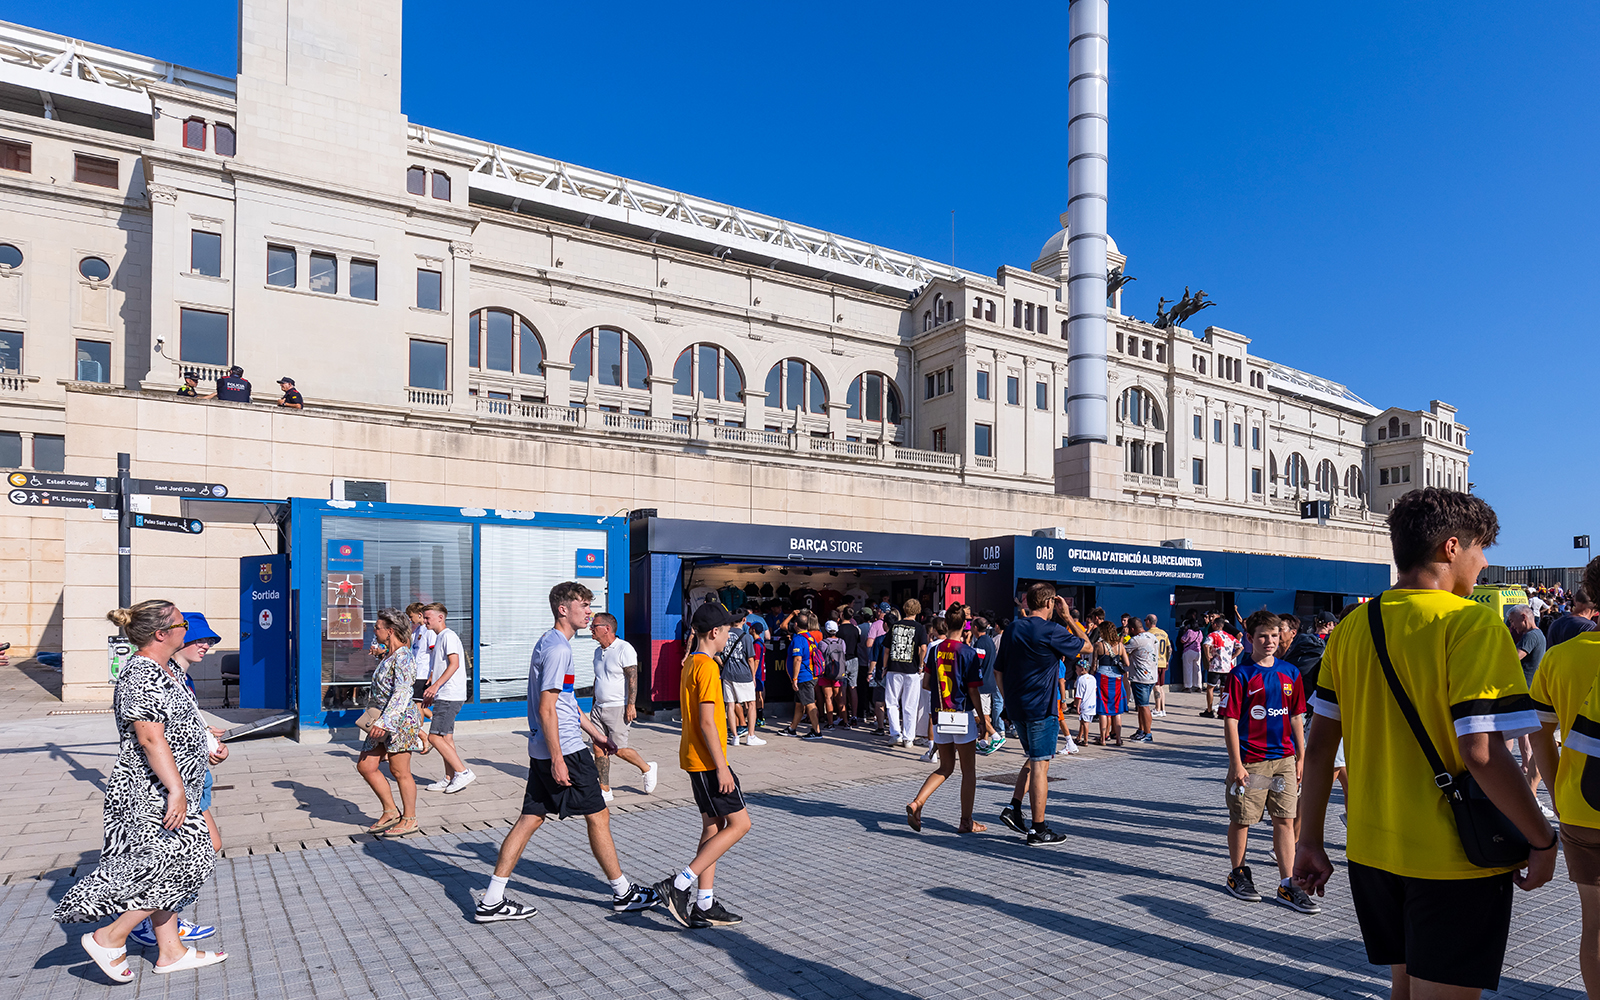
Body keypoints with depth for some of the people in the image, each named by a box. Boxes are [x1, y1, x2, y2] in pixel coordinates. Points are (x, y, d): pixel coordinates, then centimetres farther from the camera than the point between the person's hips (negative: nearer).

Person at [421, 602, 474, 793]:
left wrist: (436, 685, -29)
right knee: (445, 738, 11)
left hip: (449, 696, -10)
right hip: (444, 697, 10)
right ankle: (450, 779, 16)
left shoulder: (448, 636, -11)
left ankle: (462, 772, -10)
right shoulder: (439, 638, 21)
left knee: (435, 737, -12)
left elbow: (454, 664, -22)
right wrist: (430, 691, 27)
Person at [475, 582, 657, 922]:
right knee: (598, 815, 2)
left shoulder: (550, 643, 17)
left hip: (541, 751, 10)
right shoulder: (558, 649, -16)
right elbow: (547, 708, -21)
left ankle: (491, 901, 13)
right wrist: (557, 759, -22)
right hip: (564, 750, -10)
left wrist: (596, 735, 27)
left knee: (531, 818, 10)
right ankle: (623, 893, 14)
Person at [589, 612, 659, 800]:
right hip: (599, 708, 8)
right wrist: (594, 705, 23)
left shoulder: (624, 648, -12)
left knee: (618, 749, -7)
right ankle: (604, 790, 9)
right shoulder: (598, 651, 13)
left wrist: (631, 705, -21)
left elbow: (633, 678, -16)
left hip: (618, 708, -8)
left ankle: (647, 769, 16)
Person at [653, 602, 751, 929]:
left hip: (695, 758, 10)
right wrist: (722, 767, -19)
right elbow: (707, 722, -21)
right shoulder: (707, 667, -18)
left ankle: (705, 905, 15)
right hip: (707, 760, -10)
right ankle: (678, 886, -7)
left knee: (713, 826, 12)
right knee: (739, 823, -5)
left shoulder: (690, 663, 12)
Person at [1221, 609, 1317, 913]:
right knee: (1241, 819, 6)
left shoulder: (1290, 673, 6)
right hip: (1250, 761, -4)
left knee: (1285, 820, 6)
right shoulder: (1241, 675, -9)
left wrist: (1301, 757, 11)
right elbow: (1230, 721, -10)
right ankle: (1238, 874, 24)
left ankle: (1288, 885, 13)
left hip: (1284, 759, 4)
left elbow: (1296, 717, 13)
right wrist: (1236, 763, -12)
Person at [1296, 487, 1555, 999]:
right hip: (1455, 860, -5)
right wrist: (1542, 840, -7)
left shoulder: (1352, 627, 3)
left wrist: (1310, 840, 11)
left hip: (1371, 852, 6)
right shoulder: (1472, 622, -15)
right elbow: (1481, 753, -22)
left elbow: (1319, 744, 4)